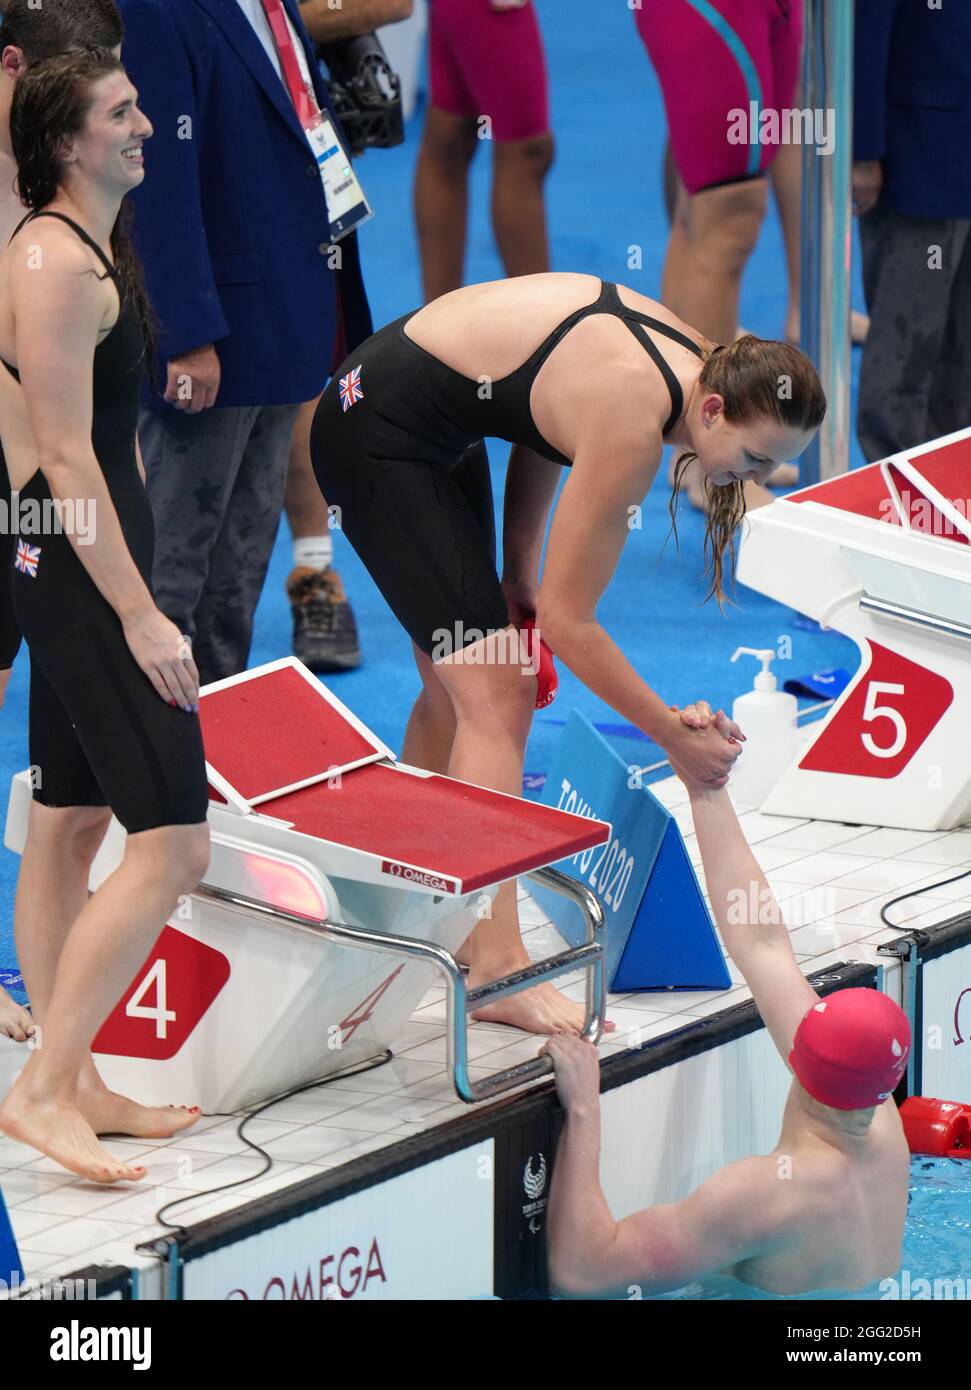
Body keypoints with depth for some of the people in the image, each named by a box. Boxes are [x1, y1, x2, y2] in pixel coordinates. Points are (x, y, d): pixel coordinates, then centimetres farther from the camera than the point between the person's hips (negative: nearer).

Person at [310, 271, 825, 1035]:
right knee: (494, 697, -14)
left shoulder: (695, 357, -6)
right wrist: (677, 736, -16)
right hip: (377, 436, -10)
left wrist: (520, 563, 5)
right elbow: (566, 619, -23)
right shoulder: (632, 424, -30)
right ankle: (497, 966, -16)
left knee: (457, 691, 14)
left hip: (439, 425, 10)